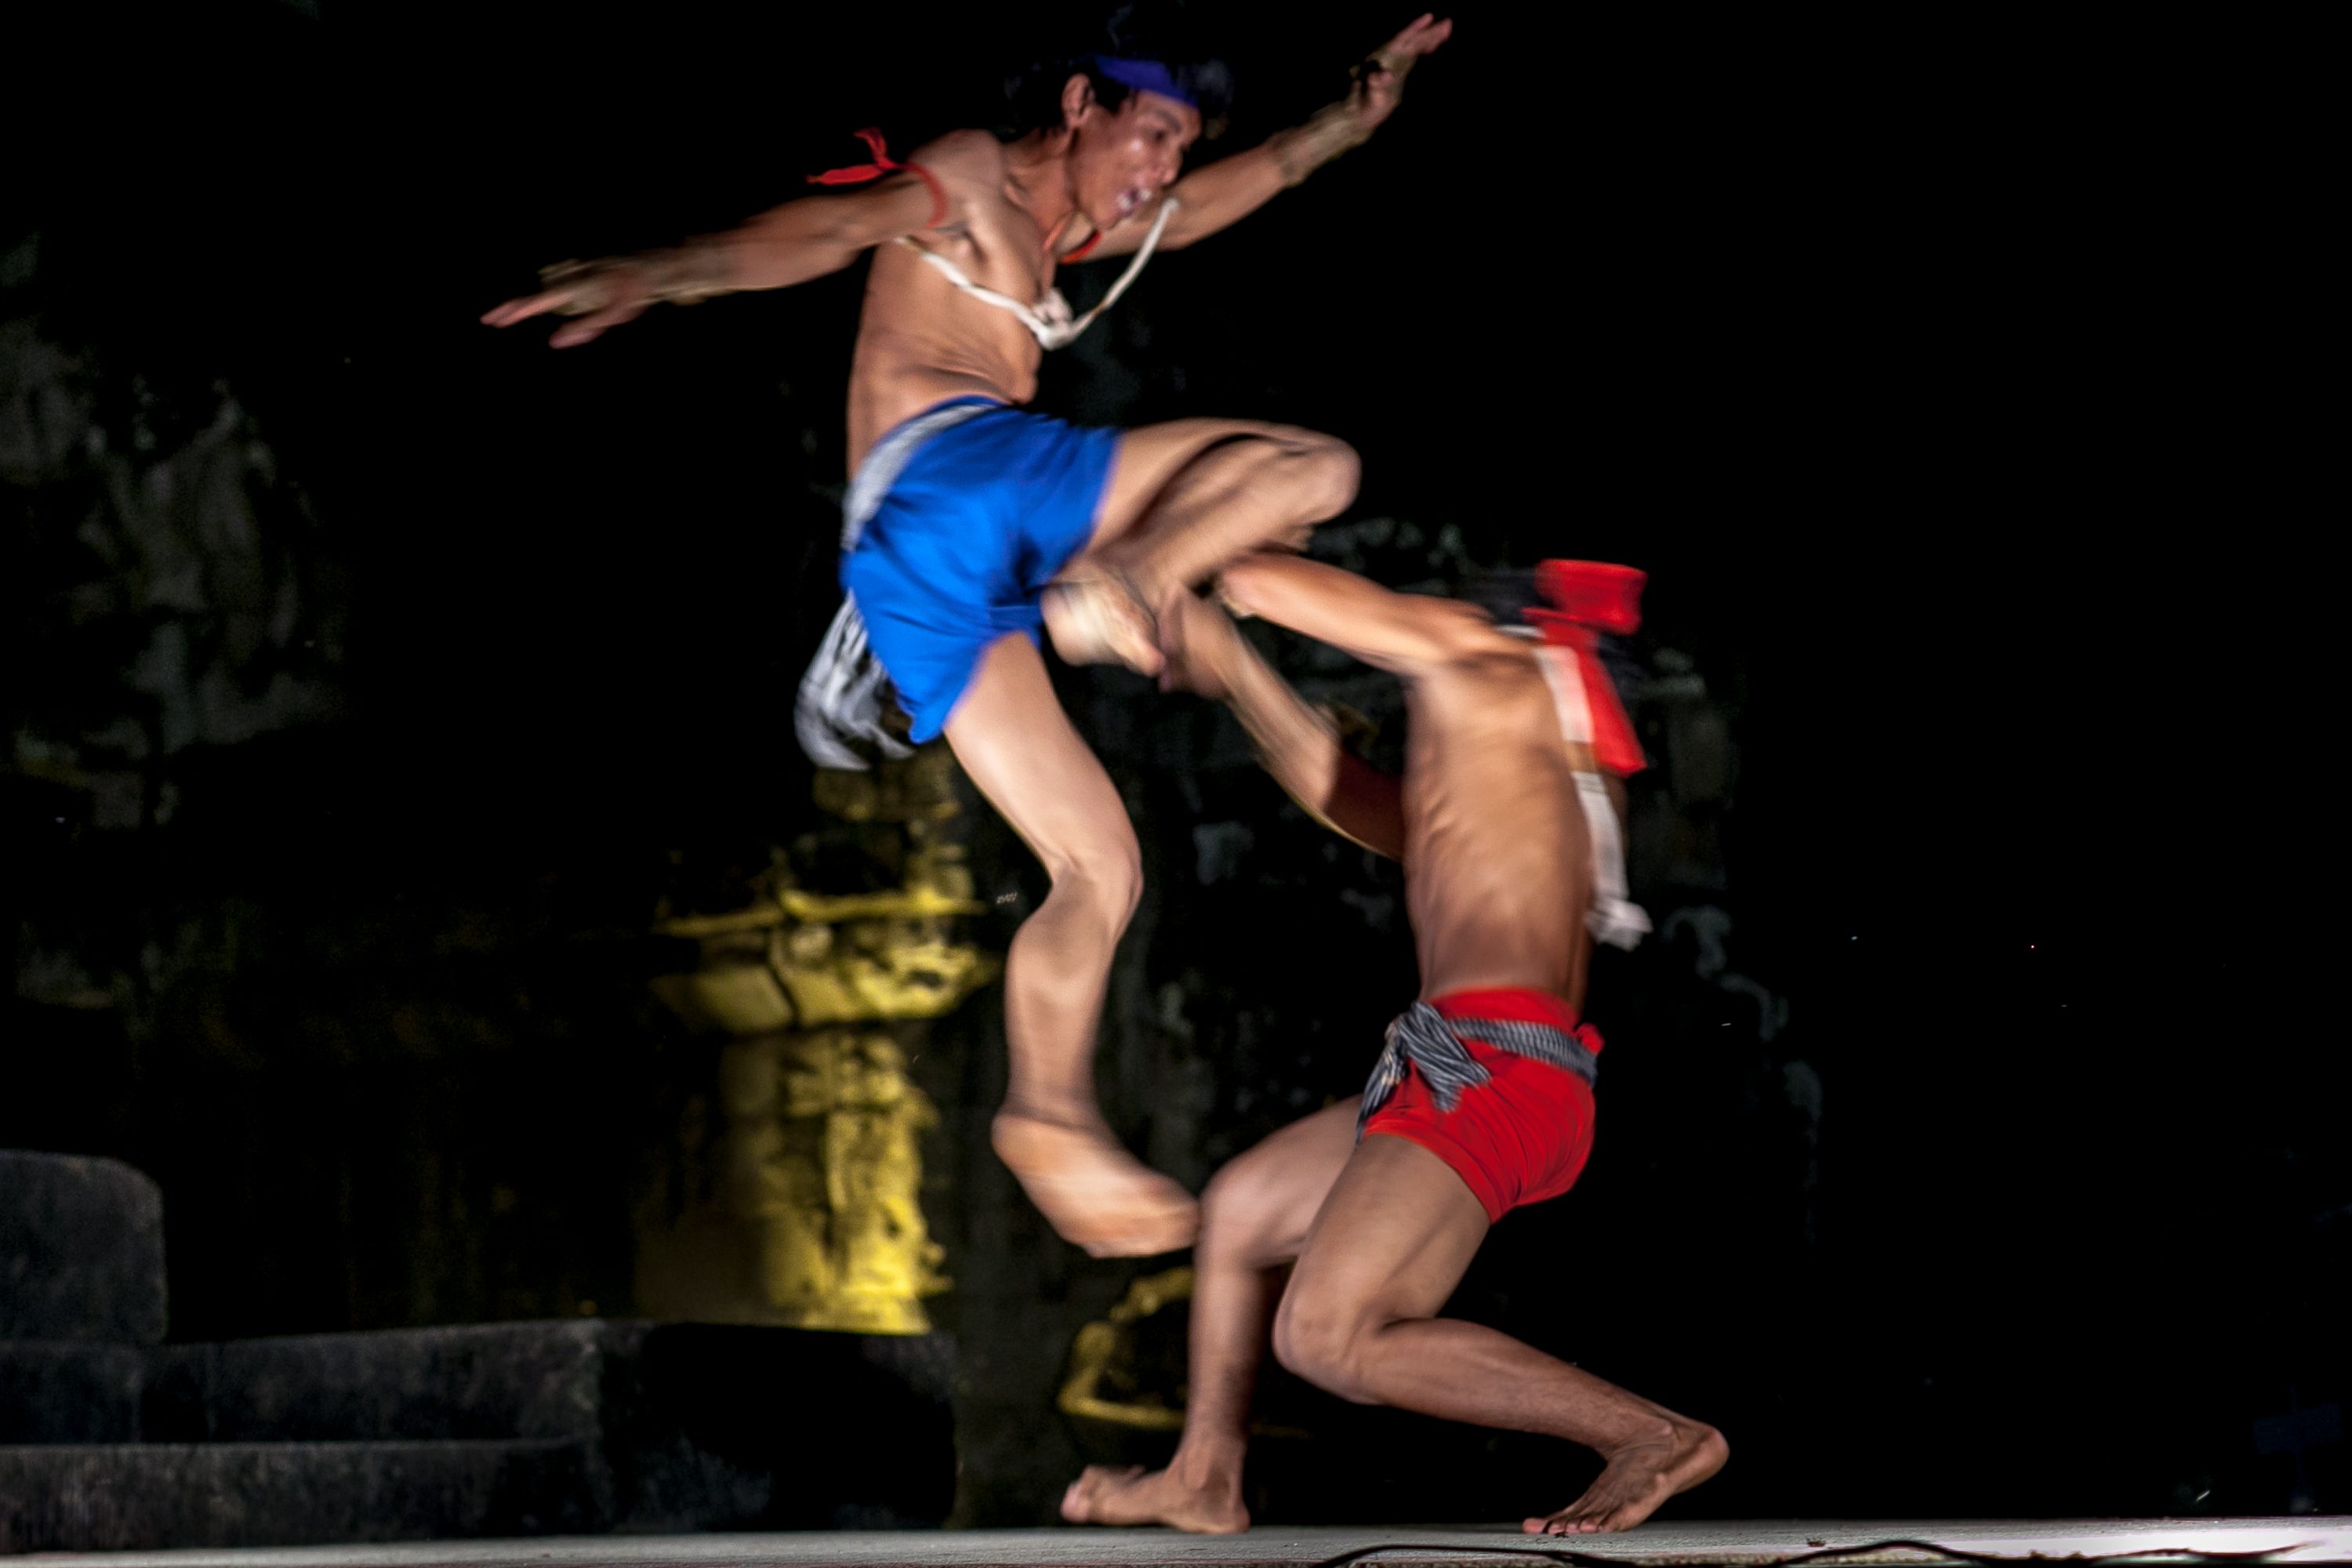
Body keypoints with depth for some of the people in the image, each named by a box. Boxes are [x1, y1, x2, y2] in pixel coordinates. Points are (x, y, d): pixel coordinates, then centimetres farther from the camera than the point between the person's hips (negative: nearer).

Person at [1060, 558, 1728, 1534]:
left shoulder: (1490, 667, 0)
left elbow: (1272, 585, 3)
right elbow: (1352, 802, 36)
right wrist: (1232, 668, 38)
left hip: (1488, 1073, -10)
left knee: (1326, 1339, -17)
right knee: (1239, 1206, 25)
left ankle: (1653, 1438, -13)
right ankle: (1204, 1479, 35)